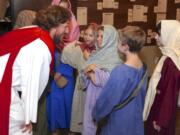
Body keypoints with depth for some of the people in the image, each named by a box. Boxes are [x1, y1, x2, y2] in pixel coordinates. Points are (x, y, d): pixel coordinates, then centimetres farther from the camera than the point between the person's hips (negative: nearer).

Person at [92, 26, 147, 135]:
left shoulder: (120, 71, -29)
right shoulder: (142, 66, -6)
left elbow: (107, 99, -19)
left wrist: (96, 114, -3)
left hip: (120, 120, -7)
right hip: (136, 117, 7)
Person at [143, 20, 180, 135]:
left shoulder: (170, 62, -26)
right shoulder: (169, 57, 3)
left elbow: (170, 93, -23)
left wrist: (161, 121, -17)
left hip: (163, 112, -9)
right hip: (159, 109, 9)